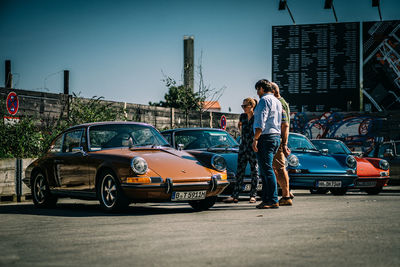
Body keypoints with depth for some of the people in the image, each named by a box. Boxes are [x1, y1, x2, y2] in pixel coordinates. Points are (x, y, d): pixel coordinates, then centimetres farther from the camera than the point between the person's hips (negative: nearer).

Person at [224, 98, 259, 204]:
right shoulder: (243, 116, 7)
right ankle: (235, 196, 2)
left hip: (253, 147, -5)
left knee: (254, 171, 2)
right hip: (243, 146, 5)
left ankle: (253, 196, 8)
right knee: (240, 171, 2)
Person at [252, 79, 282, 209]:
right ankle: (266, 199, 14)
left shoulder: (264, 100, -9)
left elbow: (261, 122, -18)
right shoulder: (277, 101, 20)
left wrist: (255, 139, -20)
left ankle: (273, 201, -14)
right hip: (276, 136, 10)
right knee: (265, 170, 13)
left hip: (265, 137, -10)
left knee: (267, 169, -11)